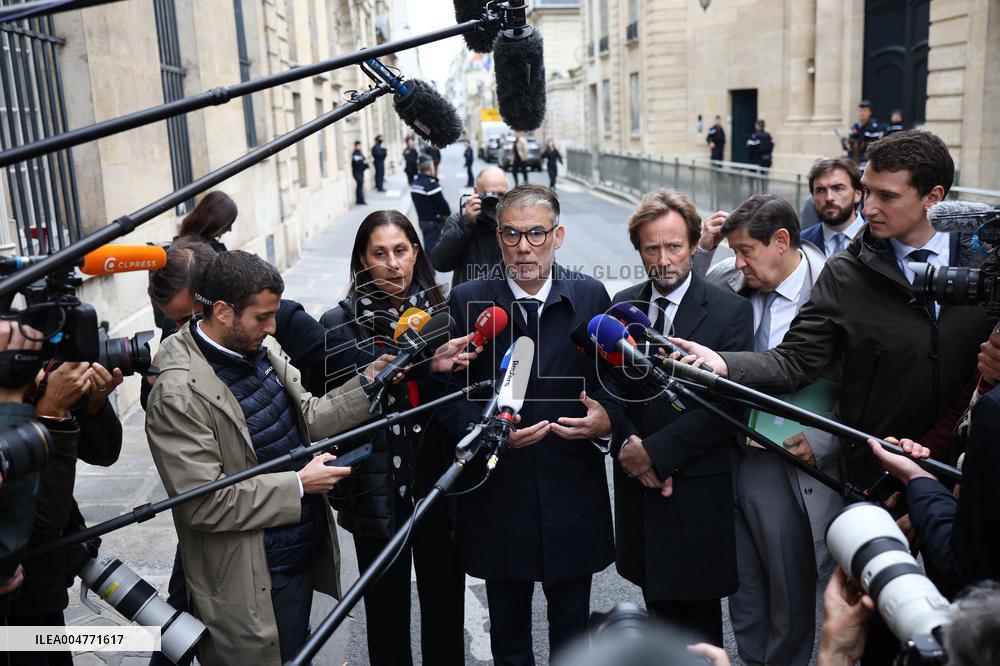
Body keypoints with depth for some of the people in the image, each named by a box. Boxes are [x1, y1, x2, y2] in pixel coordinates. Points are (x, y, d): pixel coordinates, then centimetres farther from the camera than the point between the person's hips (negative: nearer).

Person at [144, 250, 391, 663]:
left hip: (305, 552, 8)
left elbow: (305, 417, 9)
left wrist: (367, 383, -5)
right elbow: (203, 503, -24)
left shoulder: (262, 347, 0)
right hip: (254, 583, -7)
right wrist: (299, 485, -21)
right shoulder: (178, 392, -24)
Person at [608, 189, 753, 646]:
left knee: (699, 619, 9)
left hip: (698, 492, -4)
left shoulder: (730, 310, -8)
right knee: (659, 606, 16)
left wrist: (656, 450, -16)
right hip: (638, 487, 4)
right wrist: (628, 446, -10)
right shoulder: (622, 305, 6)